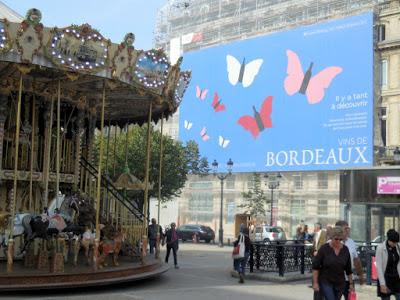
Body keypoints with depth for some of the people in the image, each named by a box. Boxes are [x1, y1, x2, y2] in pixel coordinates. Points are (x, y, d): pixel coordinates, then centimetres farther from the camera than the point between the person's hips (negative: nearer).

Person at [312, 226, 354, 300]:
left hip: (339, 283, 4)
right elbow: (315, 267, -8)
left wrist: (351, 283, 7)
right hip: (326, 282, -4)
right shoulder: (324, 248, -10)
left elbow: (348, 269, 8)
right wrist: (315, 283, -11)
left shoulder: (345, 250, 0)